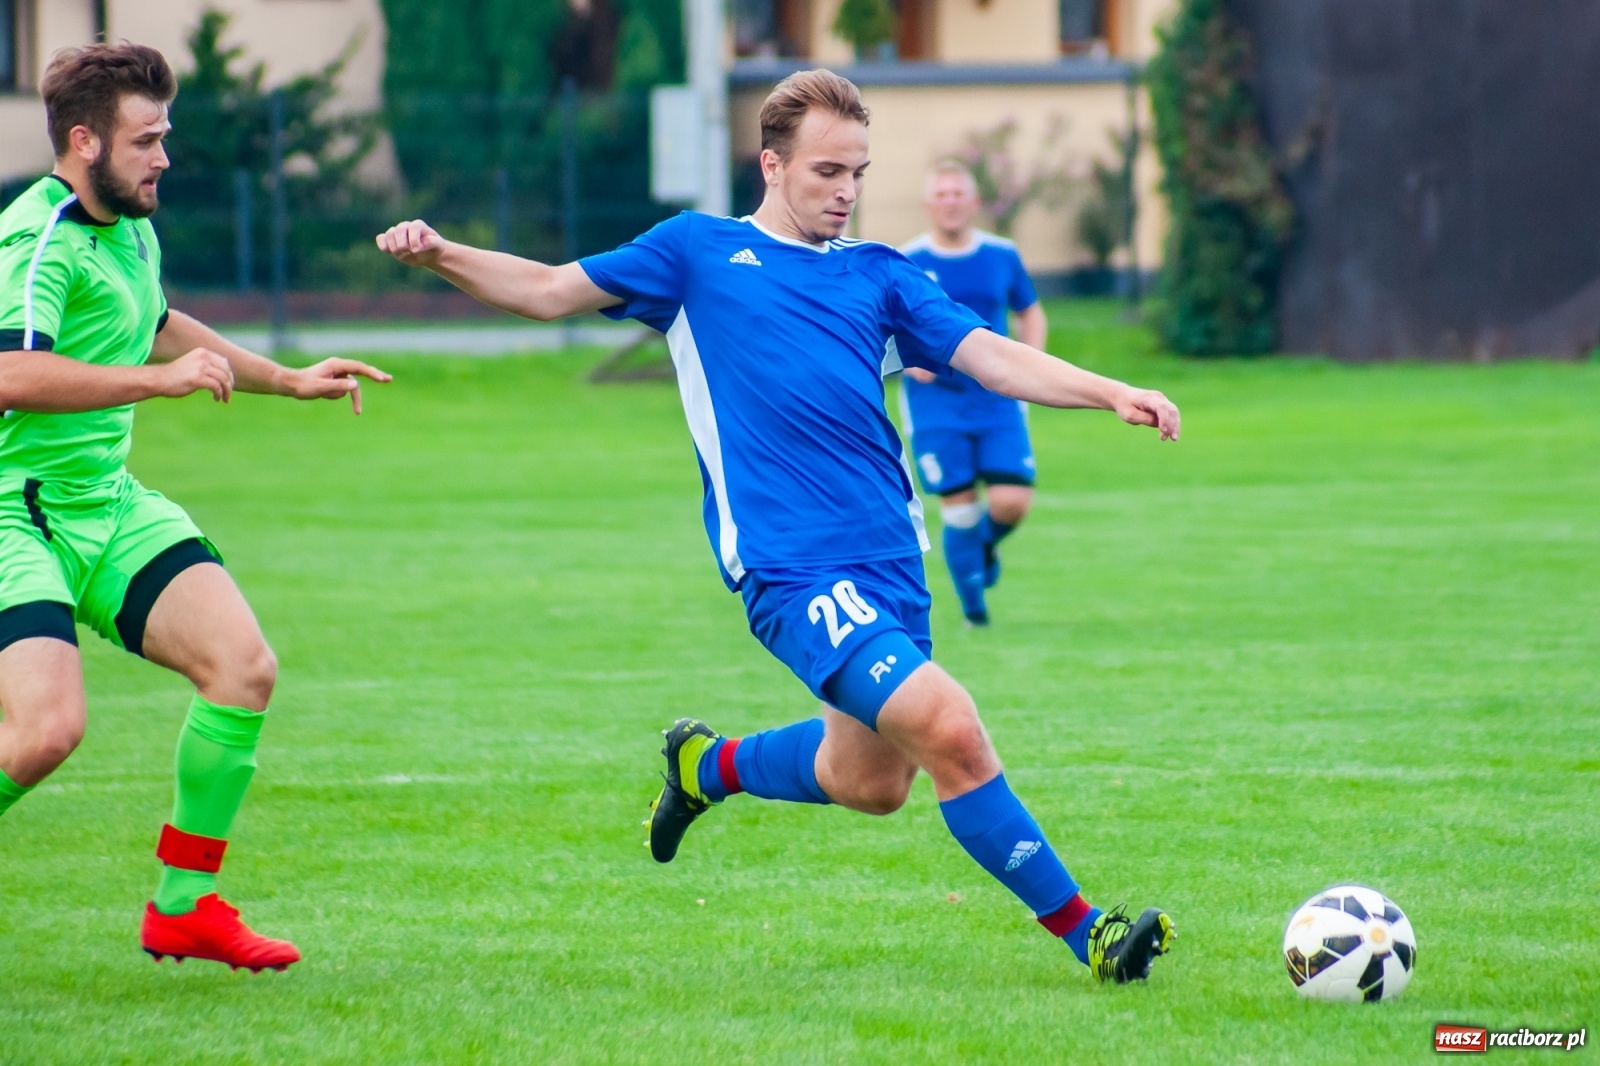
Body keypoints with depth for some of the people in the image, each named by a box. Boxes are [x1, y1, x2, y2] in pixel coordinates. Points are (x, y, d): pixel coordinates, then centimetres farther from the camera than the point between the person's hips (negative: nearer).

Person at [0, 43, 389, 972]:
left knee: (244, 666, -6)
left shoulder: (130, 227, 13)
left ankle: (186, 904, 5)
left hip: (109, 506, 9)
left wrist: (288, 380, 38)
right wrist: (164, 379, -31)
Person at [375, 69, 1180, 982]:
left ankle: (707, 766, 41)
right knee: (951, 730, -19)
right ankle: (1086, 932, -11)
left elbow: (993, 358, 8)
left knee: (869, 783, 13)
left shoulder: (880, 275, 17)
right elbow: (551, 291, 13)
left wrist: (1112, 393, -7)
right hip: (794, 565, -6)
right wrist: (442, 256, -3)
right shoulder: (701, 250, 10)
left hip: (892, 559, 6)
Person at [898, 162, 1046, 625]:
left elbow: (1030, 313, 17)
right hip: (935, 403, -2)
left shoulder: (1003, 256, 4)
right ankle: (974, 607, 13)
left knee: (1012, 503, -11)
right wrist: (907, 359, -13)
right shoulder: (905, 264, -3)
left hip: (998, 400, 2)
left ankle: (988, 543, 25)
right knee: (958, 508, -5)